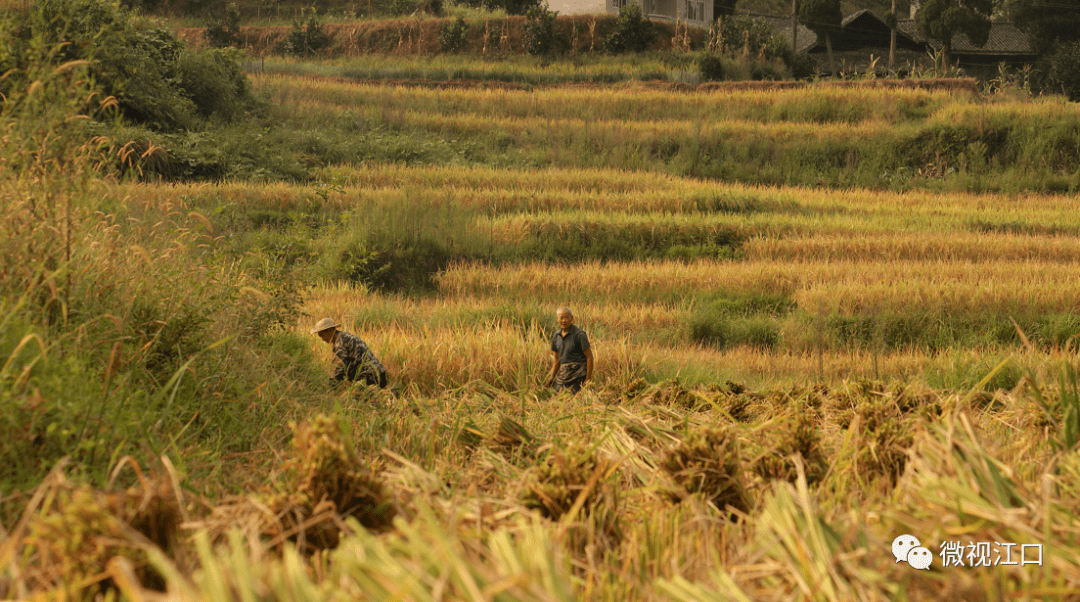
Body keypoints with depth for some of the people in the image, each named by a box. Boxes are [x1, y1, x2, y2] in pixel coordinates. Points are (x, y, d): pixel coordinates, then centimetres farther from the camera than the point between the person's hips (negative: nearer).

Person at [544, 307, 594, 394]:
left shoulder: (579, 334, -11)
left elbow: (589, 357, -11)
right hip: (562, 373, 7)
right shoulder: (556, 336, 10)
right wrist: (552, 376, 7)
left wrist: (588, 379, -14)